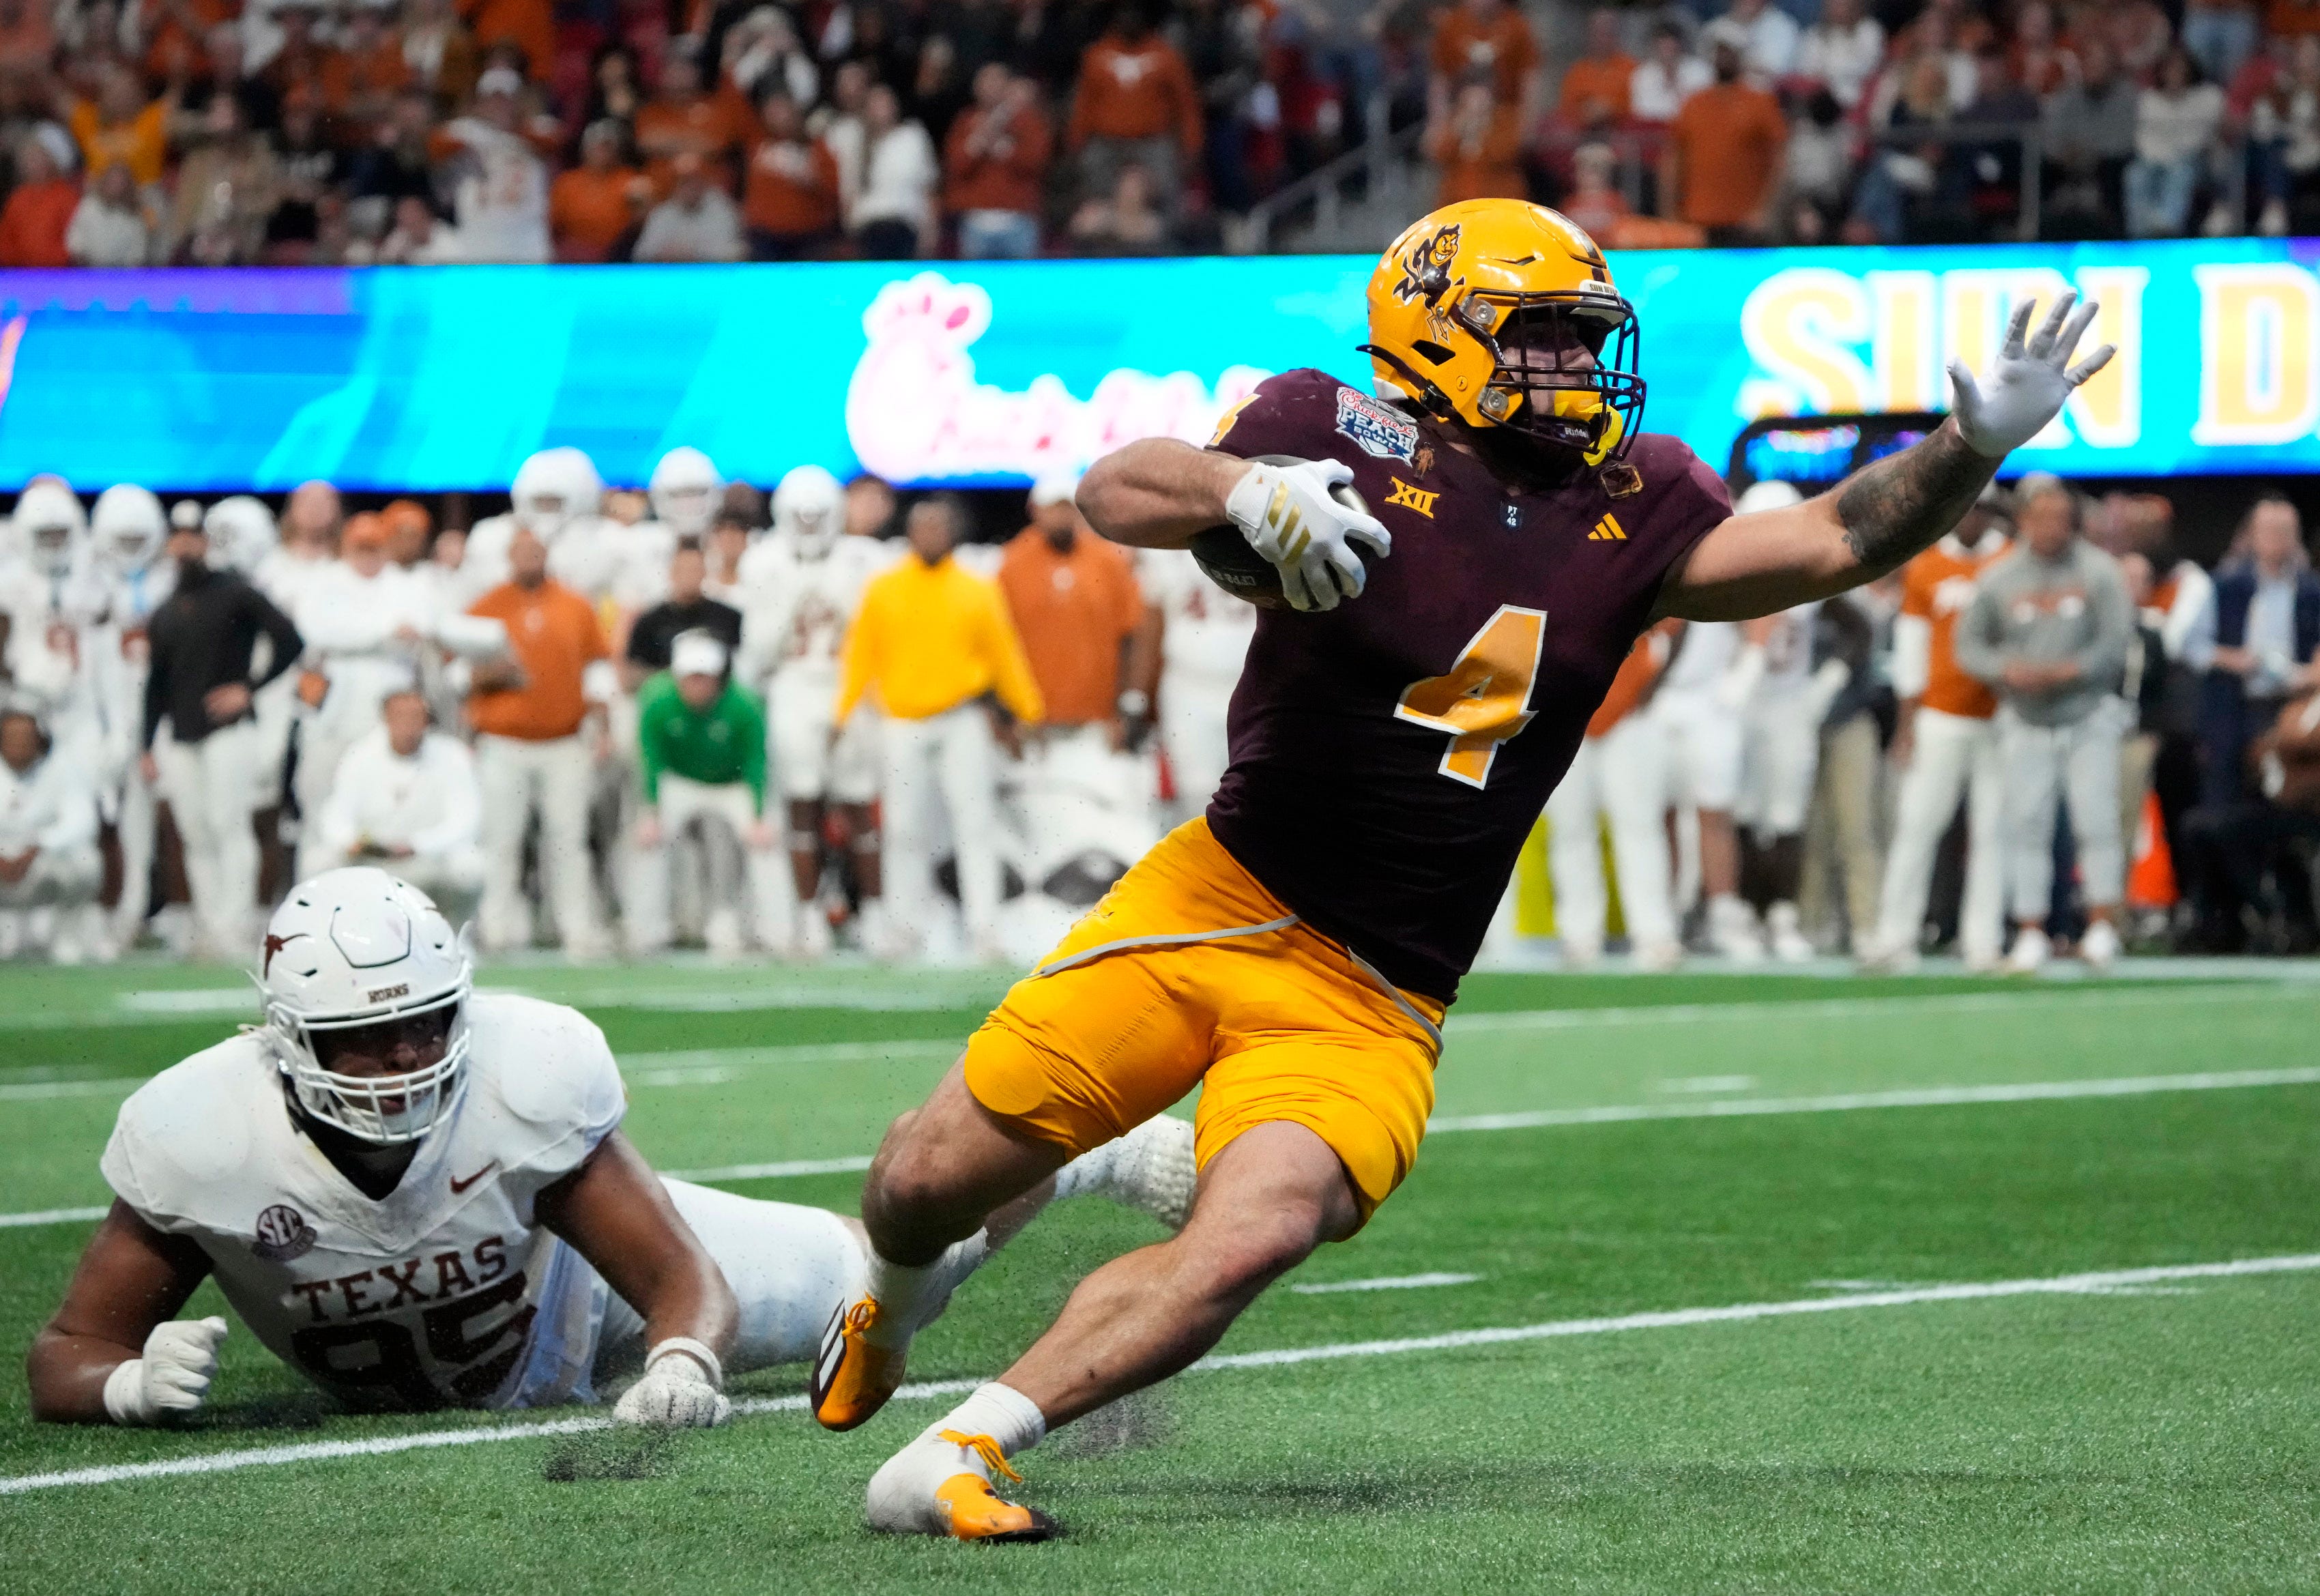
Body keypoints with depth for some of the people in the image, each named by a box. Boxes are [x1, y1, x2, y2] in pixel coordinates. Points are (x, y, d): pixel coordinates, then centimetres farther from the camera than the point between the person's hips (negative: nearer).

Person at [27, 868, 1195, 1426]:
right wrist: (133, 1382, -54)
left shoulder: (529, 1081, -38)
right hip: (401, 1394, 2)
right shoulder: (199, 1141, -38)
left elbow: (688, 1281, -30)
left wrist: (683, 1360, -54)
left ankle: (1092, 1152, 37)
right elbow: (63, 1358, -29)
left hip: (582, 1270, -2)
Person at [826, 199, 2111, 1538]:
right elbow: (1114, 492, -14)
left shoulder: (1631, 516, 6)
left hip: (1371, 1009, 2)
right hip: (1220, 908, -2)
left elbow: (1833, 543, 0)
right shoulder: (1345, 438, -8)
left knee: (1250, 1243, -22)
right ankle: (899, 1293, 41)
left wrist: (1977, 446, -14)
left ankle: (957, 1456, -12)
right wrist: (1249, 491, -34)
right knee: (933, 1179, 3)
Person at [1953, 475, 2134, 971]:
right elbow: (1969, 645, 5)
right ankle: (2031, 934, 3)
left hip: (2089, 717, -1)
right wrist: (2009, 671, -14)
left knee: (2096, 820, -9)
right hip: (2026, 723, 1)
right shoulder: (1997, 579, 1)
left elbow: (2115, 644, -8)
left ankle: (2102, 928, -5)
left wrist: (2063, 672, -19)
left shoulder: (2099, 571, -3)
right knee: (2027, 827, -1)